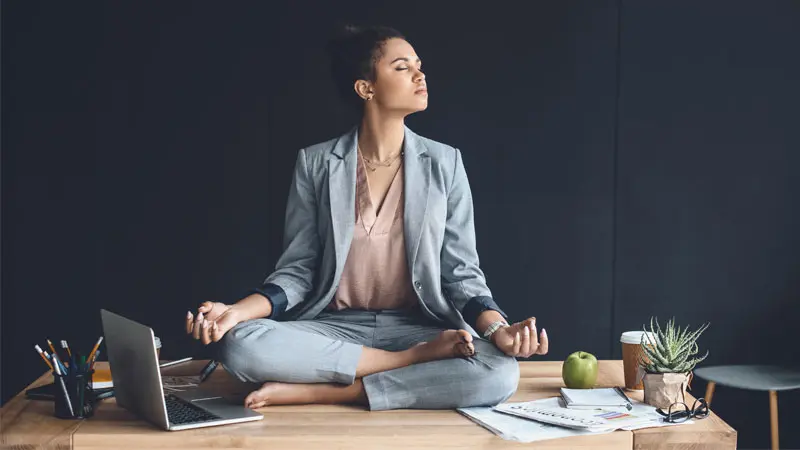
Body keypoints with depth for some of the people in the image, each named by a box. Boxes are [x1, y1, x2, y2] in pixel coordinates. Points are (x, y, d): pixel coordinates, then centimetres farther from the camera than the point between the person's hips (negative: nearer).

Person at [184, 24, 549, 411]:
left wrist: (497, 329, -18)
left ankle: (323, 392, -23)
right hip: (334, 328, 0)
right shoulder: (315, 164, 2)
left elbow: (461, 273, 3)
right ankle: (419, 361, -21)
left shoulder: (444, 163, 4)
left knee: (499, 371, -31)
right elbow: (298, 271, 2)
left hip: (419, 328, 0)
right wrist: (238, 310, -17)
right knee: (239, 343, -31)